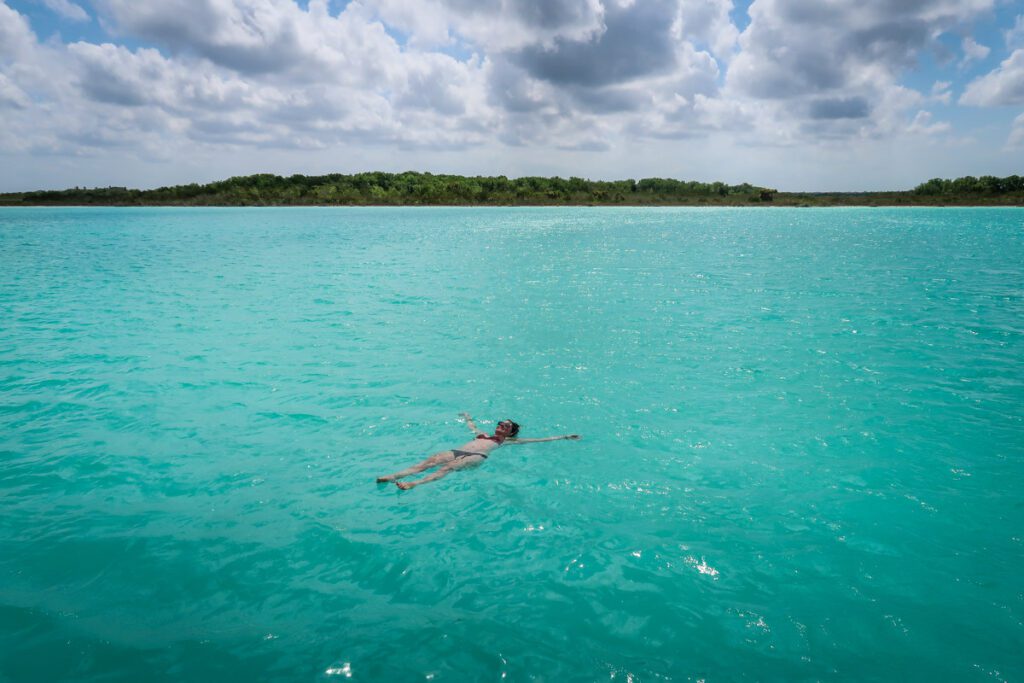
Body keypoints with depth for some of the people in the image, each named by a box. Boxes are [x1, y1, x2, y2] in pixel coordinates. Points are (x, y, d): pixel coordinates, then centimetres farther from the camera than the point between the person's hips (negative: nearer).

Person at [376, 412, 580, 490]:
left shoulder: (507, 442, 23)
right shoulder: (483, 435, 38)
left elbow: (537, 439, 22)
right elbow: (471, 426, 58)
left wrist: (563, 437, 21)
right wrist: (467, 416, 77)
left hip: (476, 457, -5)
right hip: (458, 451, 5)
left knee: (449, 467, -33)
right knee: (431, 460, -22)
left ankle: (414, 484, -54)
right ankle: (394, 476, -39)